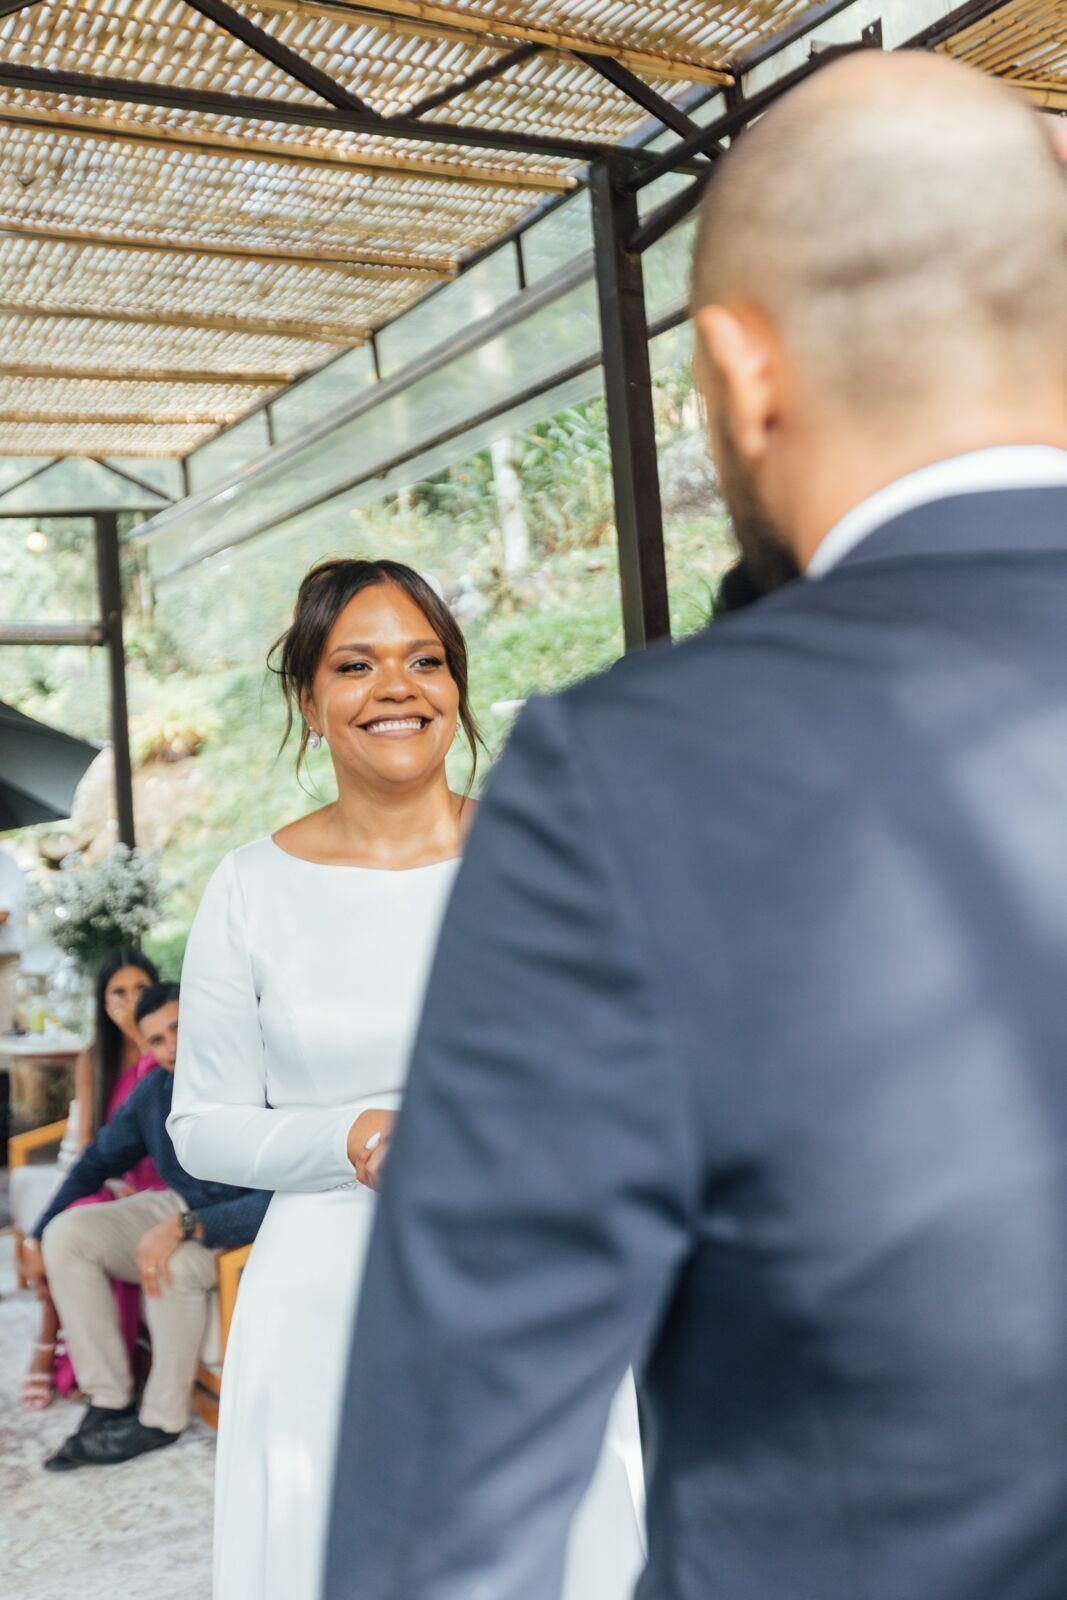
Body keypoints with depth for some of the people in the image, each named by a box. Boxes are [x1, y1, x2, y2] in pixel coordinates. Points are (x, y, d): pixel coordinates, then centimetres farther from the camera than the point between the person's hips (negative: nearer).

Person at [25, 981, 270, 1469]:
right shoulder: (156, 1091, -3)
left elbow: (277, 1201, -30)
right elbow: (98, 1162, 12)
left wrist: (184, 1228, -35)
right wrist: (40, 1233, 7)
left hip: (239, 1227, -7)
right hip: (176, 1208, 7)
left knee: (174, 1264, -36)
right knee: (67, 1232, -13)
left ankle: (162, 1420, -14)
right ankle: (108, 1401, -10)